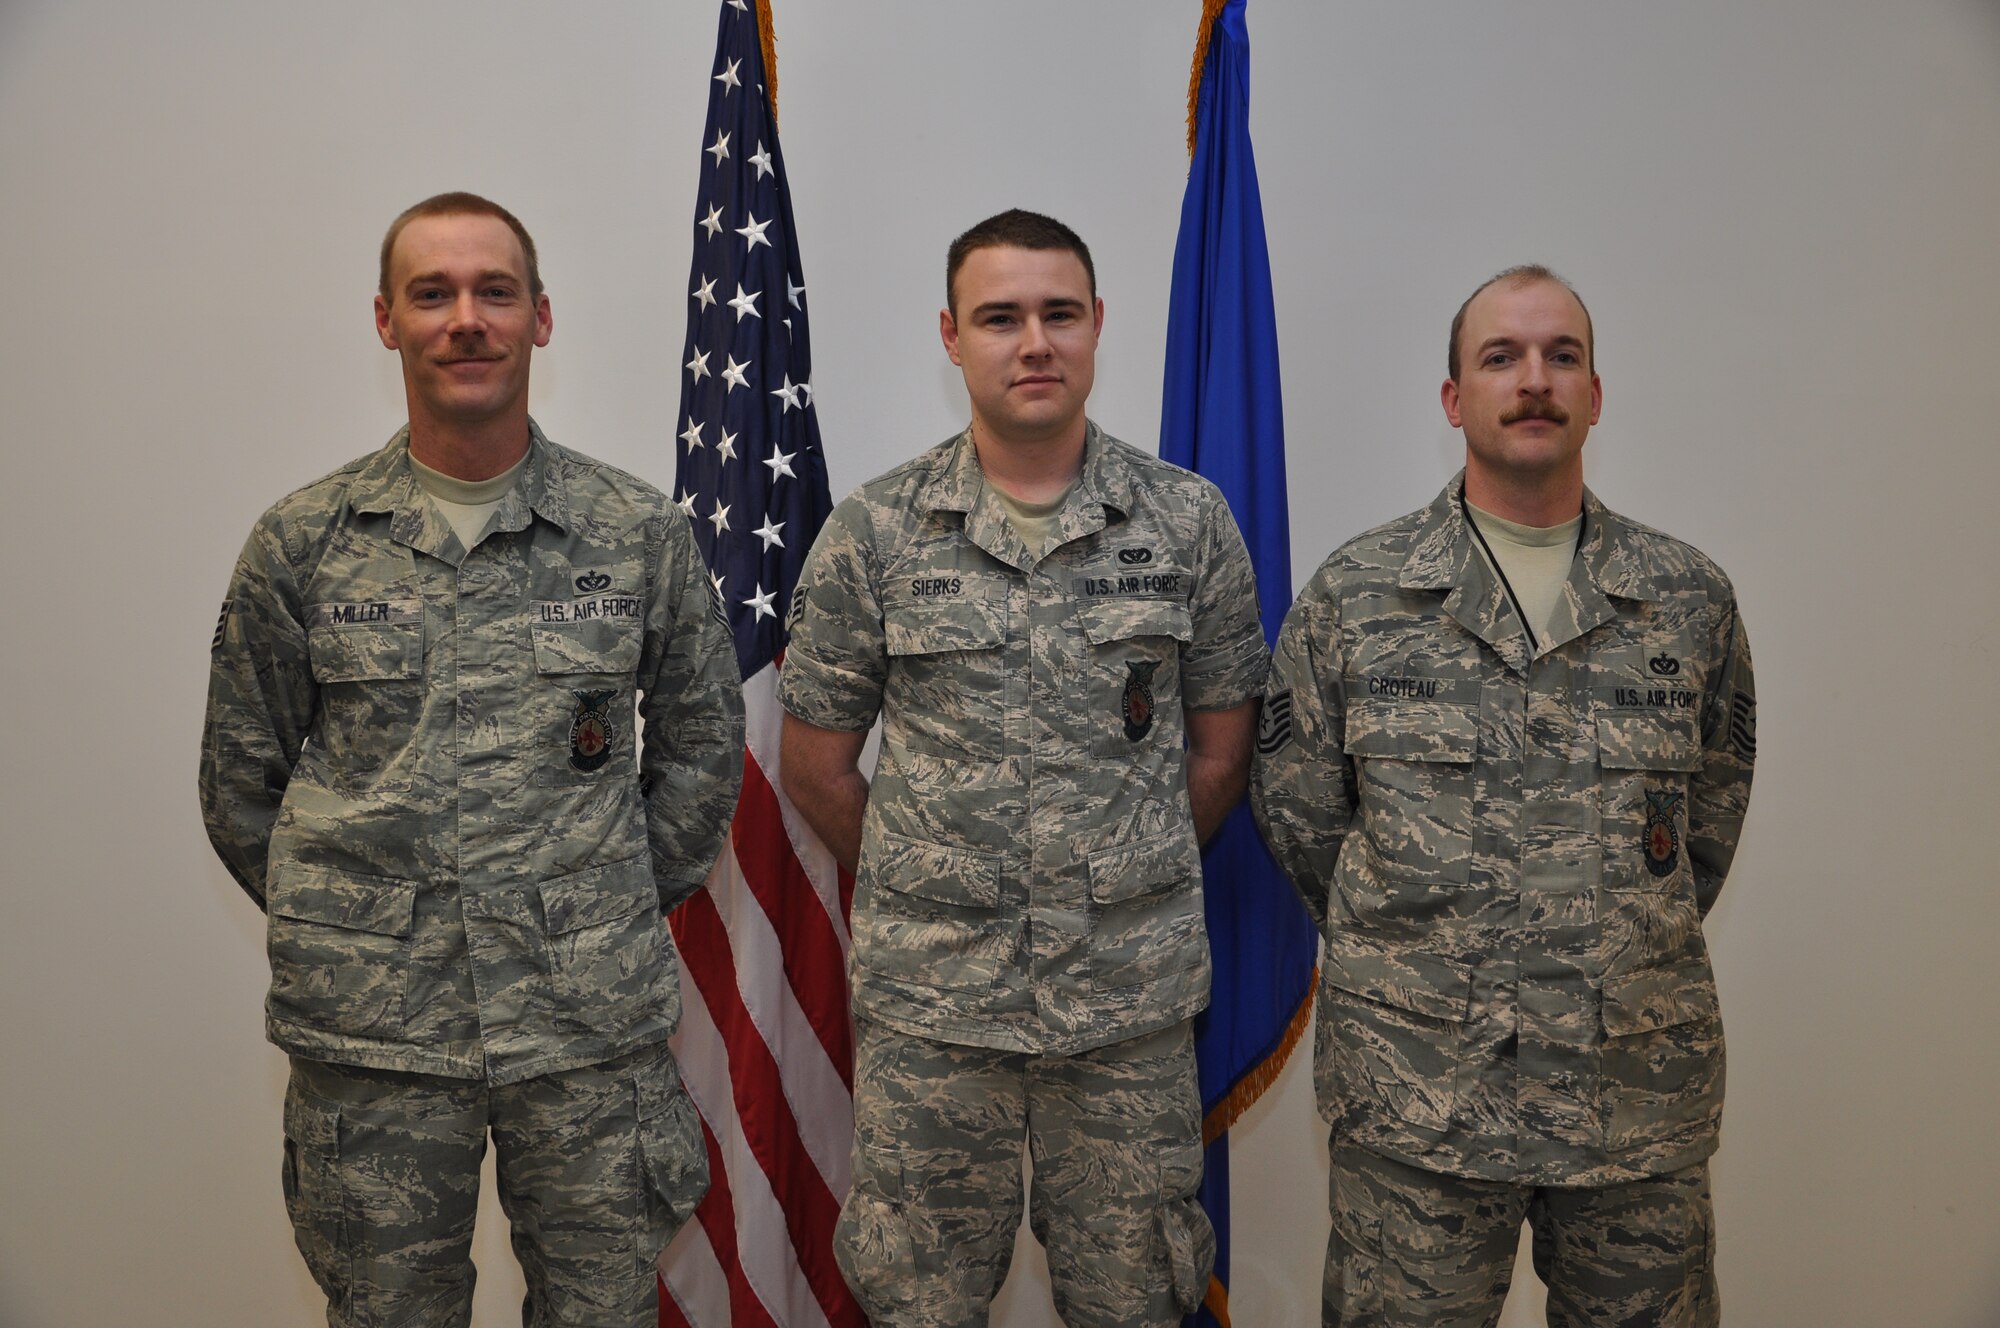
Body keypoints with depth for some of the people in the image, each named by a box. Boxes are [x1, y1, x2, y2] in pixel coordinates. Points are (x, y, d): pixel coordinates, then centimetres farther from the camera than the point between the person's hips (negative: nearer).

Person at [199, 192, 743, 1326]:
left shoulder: (643, 533, 0)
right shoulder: (302, 543, 1)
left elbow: (703, 740, 9)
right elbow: (240, 777, 9)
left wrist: (623, 913, 5)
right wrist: (332, 926, 5)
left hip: (593, 1022, 0)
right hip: (370, 1031, 1)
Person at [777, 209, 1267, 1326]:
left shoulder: (1189, 520, 0)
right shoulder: (873, 533, -3)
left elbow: (1219, 752, 7)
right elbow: (816, 765, 5)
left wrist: (1124, 890, 7)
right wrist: (922, 892, 7)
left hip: (1134, 1001, 1)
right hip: (929, 1001, 0)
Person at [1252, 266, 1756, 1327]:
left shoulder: (1690, 597, 4)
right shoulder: (1352, 593, 0)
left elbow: (1714, 808, 15)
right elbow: (1294, 803, 6)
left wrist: (1635, 956, 13)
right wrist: (1409, 956, 8)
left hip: (1642, 1094, 2)